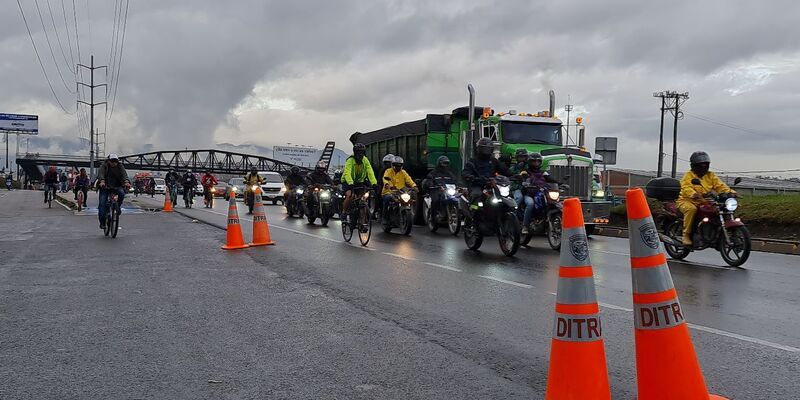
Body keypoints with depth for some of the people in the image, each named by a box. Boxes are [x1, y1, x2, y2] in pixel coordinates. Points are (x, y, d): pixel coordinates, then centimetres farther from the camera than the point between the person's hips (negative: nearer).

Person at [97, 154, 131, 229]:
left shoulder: (120, 166, -1)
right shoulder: (104, 166, -6)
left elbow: (124, 174, -18)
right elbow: (100, 173, -24)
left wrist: (126, 182, -39)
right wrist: (102, 181, -46)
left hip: (117, 186, 1)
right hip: (105, 187, -1)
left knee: (122, 193, -30)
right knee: (102, 203, -12)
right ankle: (102, 222, -3)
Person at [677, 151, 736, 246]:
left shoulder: (710, 176, 14)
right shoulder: (688, 176, -4)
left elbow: (720, 185, 1)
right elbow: (686, 188, -22)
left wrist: (730, 191, -19)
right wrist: (694, 194, -43)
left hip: (704, 202, 5)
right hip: (687, 201, -5)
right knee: (691, 209, -38)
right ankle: (686, 235, -26)